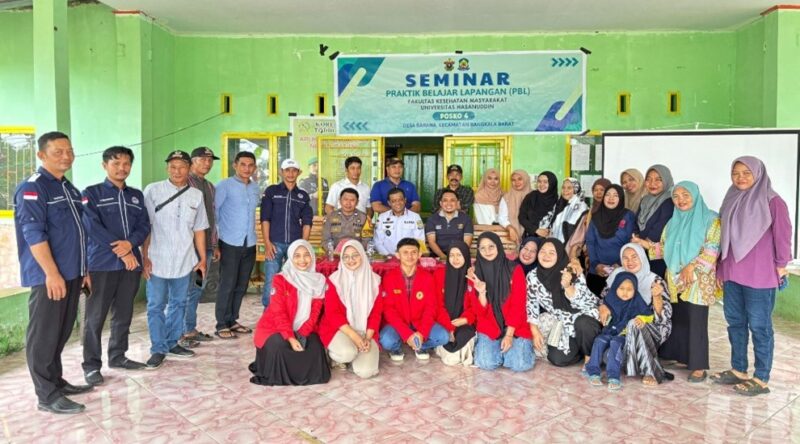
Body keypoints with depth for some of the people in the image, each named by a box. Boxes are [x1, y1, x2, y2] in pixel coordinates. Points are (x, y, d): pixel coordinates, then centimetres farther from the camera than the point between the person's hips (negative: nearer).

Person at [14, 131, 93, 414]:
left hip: (71, 274, 8)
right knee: (44, 335, 0)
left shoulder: (70, 189, 16)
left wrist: (83, 269, 19)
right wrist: (52, 273, -22)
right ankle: (48, 396, 6)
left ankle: (57, 382, 28)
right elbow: (34, 234, -18)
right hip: (48, 276, -8)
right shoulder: (32, 189, -10)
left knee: (62, 333, 16)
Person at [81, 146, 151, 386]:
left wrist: (130, 244, -13)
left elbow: (144, 225, 7)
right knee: (95, 317, -1)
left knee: (124, 315, 11)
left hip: (131, 263, 5)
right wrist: (120, 250, -13)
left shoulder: (136, 195, 15)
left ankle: (118, 356, 25)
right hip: (102, 264, -4)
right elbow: (92, 226, -10)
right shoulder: (92, 193, 1)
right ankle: (92, 365, 8)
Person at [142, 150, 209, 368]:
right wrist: (145, 258, -9)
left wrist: (202, 258, 8)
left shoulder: (196, 195, 6)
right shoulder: (153, 190, -4)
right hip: (157, 260, -3)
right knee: (156, 306, 3)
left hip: (184, 261, 3)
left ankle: (172, 343, 27)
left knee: (178, 304, 13)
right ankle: (158, 349, 13)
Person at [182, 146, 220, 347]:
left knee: (197, 289, 12)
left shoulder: (210, 186, 17)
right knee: (187, 289, -3)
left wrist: (215, 245, 19)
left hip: (206, 246, 7)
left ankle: (190, 329, 22)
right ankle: (180, 333, 6)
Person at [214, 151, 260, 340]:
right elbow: (213, 210, -8)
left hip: (250, 243, 6)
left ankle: (232, 320, 23)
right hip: (230, 243, -6)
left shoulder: (255, 187, 12)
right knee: (227, 284, -2)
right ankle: (221, 325, 7)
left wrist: (251, 232, 15)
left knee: (241, 285, 11)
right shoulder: (225, 185, -6)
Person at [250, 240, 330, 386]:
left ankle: (306, 374, 6)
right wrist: (290, 338, -27)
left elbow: (315, 312, -4)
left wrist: (302, 334, -18)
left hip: (304, 330, 3)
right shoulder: (280, 280, -11)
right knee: (279, 345, -33)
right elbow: (278, 312, -16)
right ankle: (276, 375, -1)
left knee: (315, 346, -26)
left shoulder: (319, 281, -1)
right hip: (275, 327, -3)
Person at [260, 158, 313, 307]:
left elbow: (307, 222, 10)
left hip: (296, 244, 2)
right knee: (271, 282, -6)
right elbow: (265, 218, 0)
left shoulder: (303, 196, 12)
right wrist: (267, 243, -8)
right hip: (275, 243, -2)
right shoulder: (271, 191, 5)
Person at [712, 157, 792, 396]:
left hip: (760, 275, -6)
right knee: (734, 322, 12)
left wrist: (781, 265, -5)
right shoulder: (731, 201, 11)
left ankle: (761, 379, 11)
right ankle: (738, 370, 25)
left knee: (759, 325, 1)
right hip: (731, 274, 6)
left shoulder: (772, 201, -7)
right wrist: (721, 268, 16)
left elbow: (783, 235, -7)